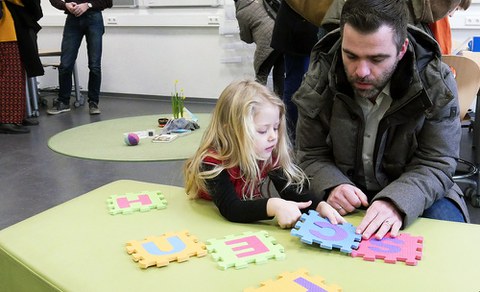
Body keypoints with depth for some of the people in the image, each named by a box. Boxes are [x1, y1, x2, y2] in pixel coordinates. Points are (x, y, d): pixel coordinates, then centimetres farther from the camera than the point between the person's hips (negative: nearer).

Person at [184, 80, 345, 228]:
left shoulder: (269, 156, -8)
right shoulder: (213, 163, -25)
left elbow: (291, 191, -8)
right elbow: (230, 209, -35)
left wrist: (320, 206, -27)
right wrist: (273, 206, -48)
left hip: (251, 225, 5)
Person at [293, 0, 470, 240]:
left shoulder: (436, 85, -16)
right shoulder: (319, 80, -11)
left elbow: (435, 166, -16)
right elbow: (312, 156, -3)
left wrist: (396, 202, -37)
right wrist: (333, 187, -26)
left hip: (410, 195, 1)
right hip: (346, 201, 0)